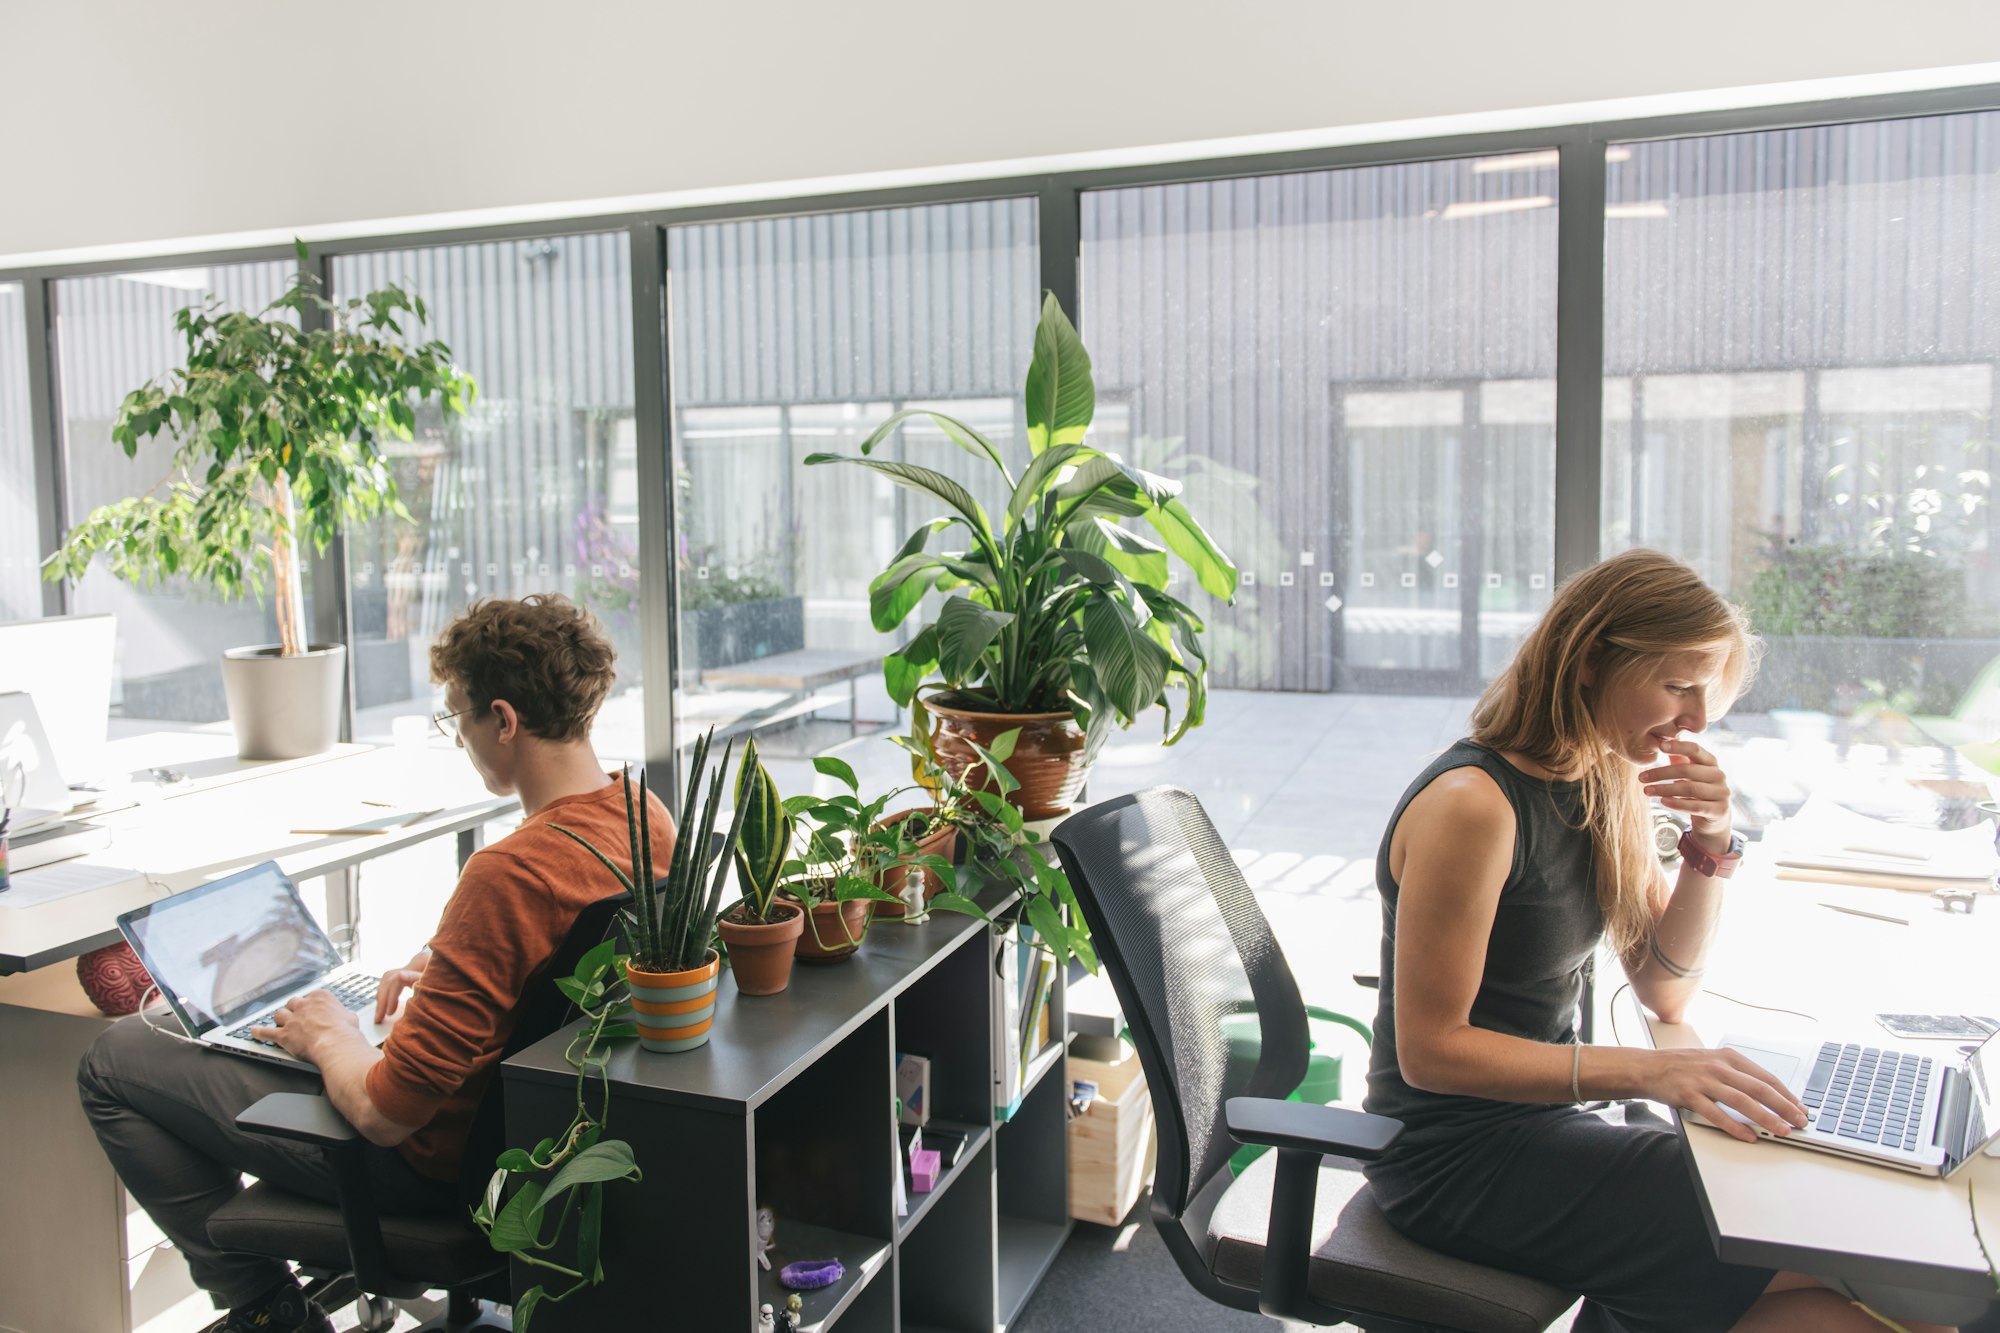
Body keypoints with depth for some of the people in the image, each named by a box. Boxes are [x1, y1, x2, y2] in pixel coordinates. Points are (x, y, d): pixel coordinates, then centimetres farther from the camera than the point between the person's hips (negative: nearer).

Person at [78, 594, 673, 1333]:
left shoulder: (507, 876, -34)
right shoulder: (646, 814, -8)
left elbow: (384, 1113, -27)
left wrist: (330, 1038, -8)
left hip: (431, 1161, -8)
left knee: (114, 1058, 5)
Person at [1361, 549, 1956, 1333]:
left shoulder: (1611, 786, 5)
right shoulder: (1473, 803, -22)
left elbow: (1666, 995, 8)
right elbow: (1428, 1049, -21)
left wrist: (1711, 841, -6)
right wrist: (1645, 1073, -26)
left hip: (1541, 1119, 8)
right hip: (1458, 1157, -8)